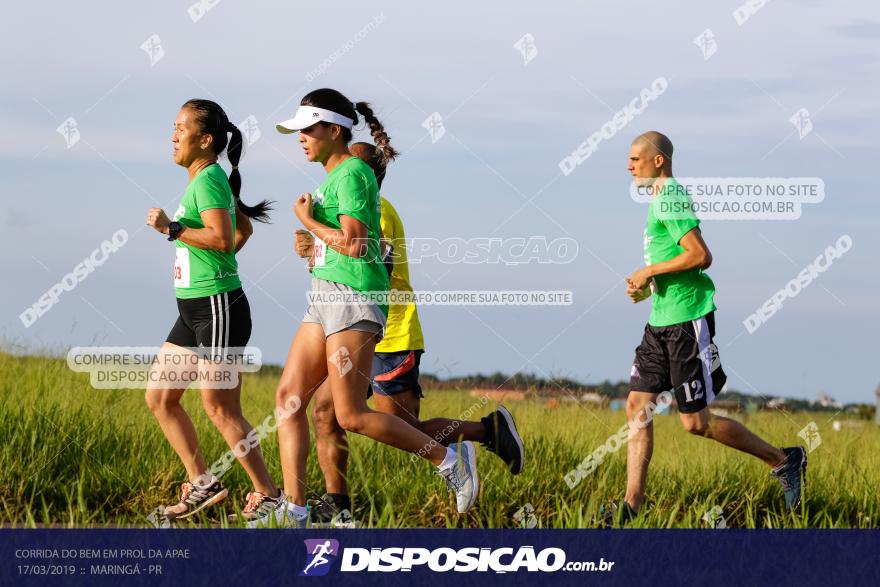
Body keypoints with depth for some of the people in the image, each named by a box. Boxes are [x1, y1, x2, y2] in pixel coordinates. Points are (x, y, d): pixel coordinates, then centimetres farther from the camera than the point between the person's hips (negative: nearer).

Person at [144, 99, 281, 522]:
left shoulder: (208, 179, -14)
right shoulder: (208, 180, 15)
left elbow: (222, 237, -27)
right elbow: (244, 228, 29)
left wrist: (171, 228, -21)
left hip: (218, 308, -10)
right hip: (193, 309, 10)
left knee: (219, 408, -6)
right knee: (159, 397, 10)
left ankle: (267, 495, 2)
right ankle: (202, 483, 14)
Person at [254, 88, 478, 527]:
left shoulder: (352, 174, -12)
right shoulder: (333, 176, 17)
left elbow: (354, 244, -19)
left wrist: (307, 220, -10)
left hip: (352, 300, -10)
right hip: (324, 298, 10)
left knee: (351, 416, -10)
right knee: (288, 397, 1)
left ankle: (449, 458, 2)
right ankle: (293, 510, 0)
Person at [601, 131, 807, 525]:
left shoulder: (670, 199, -15)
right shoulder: (661, 198, 16)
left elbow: (701, 256, -24)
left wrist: (649, 272, -15)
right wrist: (646, 285, 13)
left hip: (687, 319, -10)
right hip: (662, 320, 10)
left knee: (696, 423, -4)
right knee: (638, 407, 4)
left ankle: (783, 461, 10)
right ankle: (632, 504, 5)